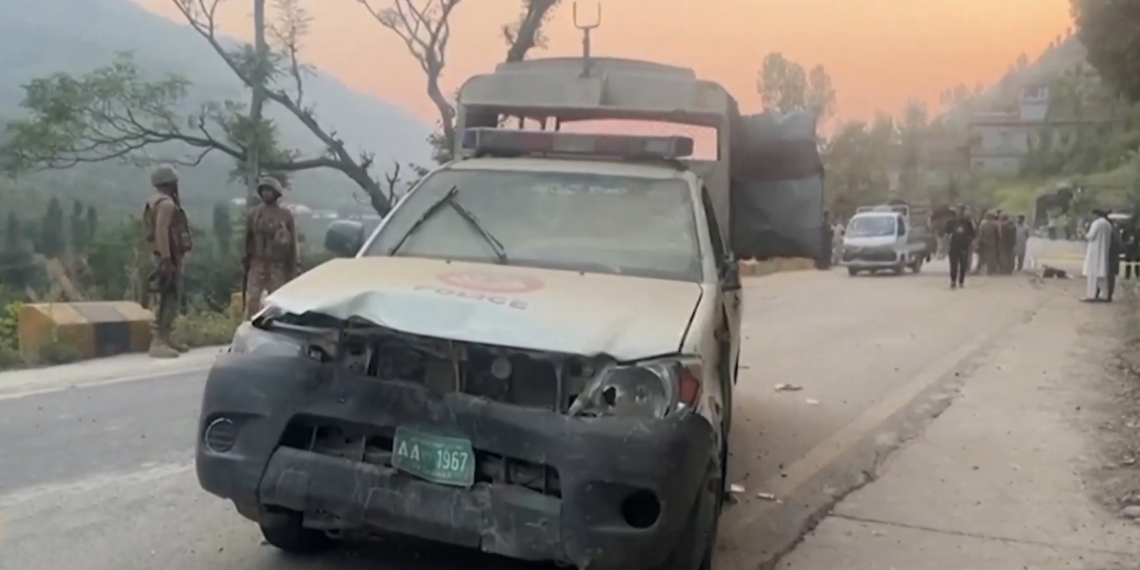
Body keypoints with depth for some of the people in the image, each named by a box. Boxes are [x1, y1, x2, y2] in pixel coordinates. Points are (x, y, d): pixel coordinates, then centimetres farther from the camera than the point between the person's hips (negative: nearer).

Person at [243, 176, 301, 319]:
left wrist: (293, 264, -1)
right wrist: (245, 261, 8)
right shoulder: (253, 214, 4)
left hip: (278, 265, -1)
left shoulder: (286, 215, -1)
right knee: (252, 299, -5)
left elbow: (293, 241, 1)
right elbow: (248, 239, 10)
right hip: (257, 264, 1)